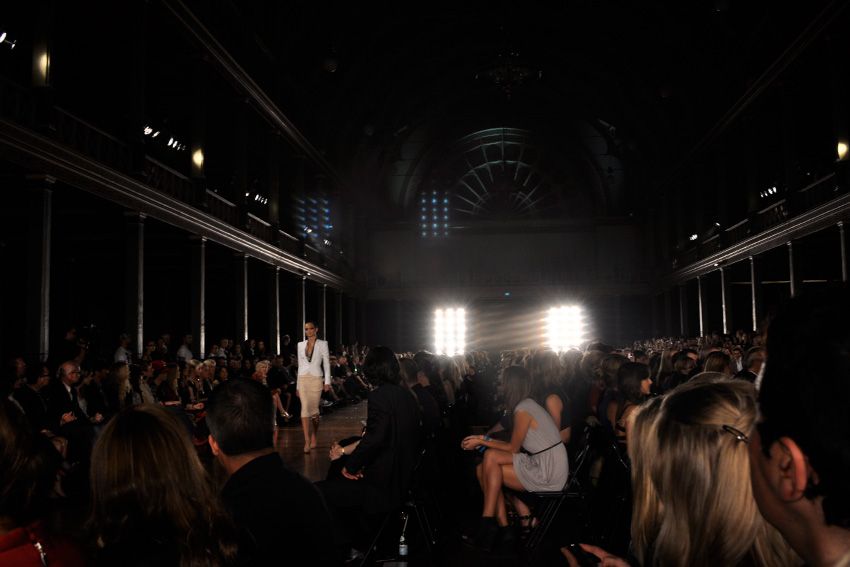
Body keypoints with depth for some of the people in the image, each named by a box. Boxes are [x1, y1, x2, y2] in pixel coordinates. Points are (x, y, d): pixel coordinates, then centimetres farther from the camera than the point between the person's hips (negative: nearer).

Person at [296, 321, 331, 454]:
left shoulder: (322, 344, 1)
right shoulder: (300, 345, 10)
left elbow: (327, 364, -1)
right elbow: (300, 365, 14)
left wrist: (327, 382, -10)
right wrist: (298, 385, 12)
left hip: (316, 379, -2)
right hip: (303, 379, 2)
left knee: (314, 409, 5)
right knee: (305, 408, -11)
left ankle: (314, 439, 21)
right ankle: (307, 441, -15)